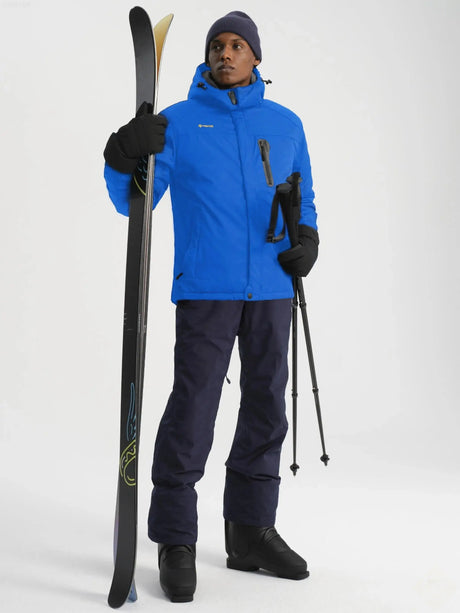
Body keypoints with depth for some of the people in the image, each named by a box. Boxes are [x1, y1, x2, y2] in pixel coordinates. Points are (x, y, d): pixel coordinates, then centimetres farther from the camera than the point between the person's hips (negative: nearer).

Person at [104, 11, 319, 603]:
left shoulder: (285, 125, 13)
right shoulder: (177, 124, 4)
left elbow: (303, 196, 21)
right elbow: (134, 203, 1)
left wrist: (307, 237, 0)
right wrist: (125, 160, -20)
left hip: (271, 288, 4)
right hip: (206, 288, -4)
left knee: (266, 403, 8)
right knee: (193, 405, -9)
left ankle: (251, 531, 21)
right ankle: (175, 542, 3)